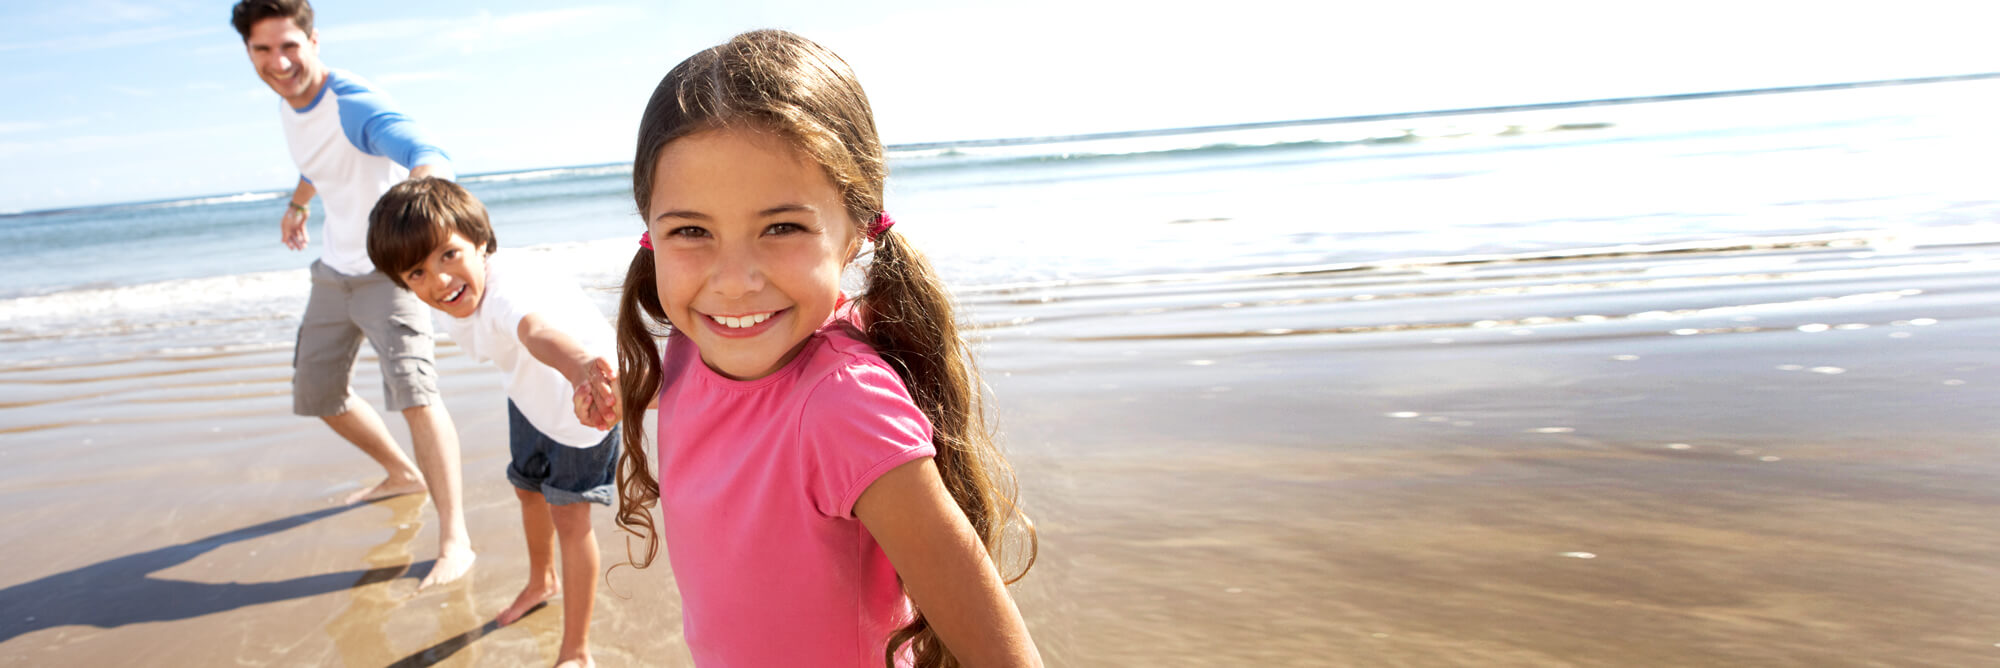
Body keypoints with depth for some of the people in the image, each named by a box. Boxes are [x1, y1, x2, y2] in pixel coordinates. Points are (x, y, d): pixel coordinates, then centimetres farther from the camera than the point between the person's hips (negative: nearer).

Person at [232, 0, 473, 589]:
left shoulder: (355, 105, -26)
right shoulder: (290, 105, 1)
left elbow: (425, 153, -47)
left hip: (387, 270, -9)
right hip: (334, 271, 9)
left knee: (411, 388, -26)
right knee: (316, 393, 18)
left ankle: (454, 540, -24)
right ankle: (404, 474, 40)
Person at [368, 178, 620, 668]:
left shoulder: (505, 289, -43)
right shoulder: (459, 309, -17)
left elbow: (535, 329, -69)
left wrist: (580, 367, -89)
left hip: (582, 397, -9)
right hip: (531, 395, 9)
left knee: (569, 515, -11)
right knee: (528, 490, 25)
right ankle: (542, 581, 55)